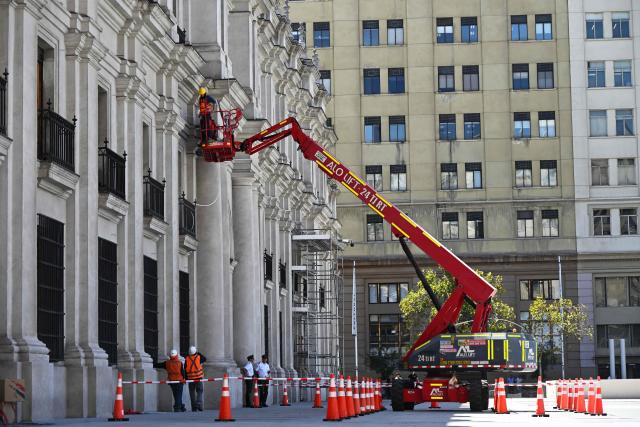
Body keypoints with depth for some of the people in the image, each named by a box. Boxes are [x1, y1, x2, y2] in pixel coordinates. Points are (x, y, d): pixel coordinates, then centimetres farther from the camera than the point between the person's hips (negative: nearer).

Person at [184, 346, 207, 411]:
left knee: (192, 392, 11)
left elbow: (185, 369, 1)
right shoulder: (199, 357, -6)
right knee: (200, 391, 4)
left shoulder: (187, 359, -3)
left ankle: (194, 407, 12)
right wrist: (199, 353, 18)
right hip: (199, 377, -1)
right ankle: (199, 404, -15)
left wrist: (186, 378, 10)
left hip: (190, 378, 1)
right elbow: (205, 359, 16)